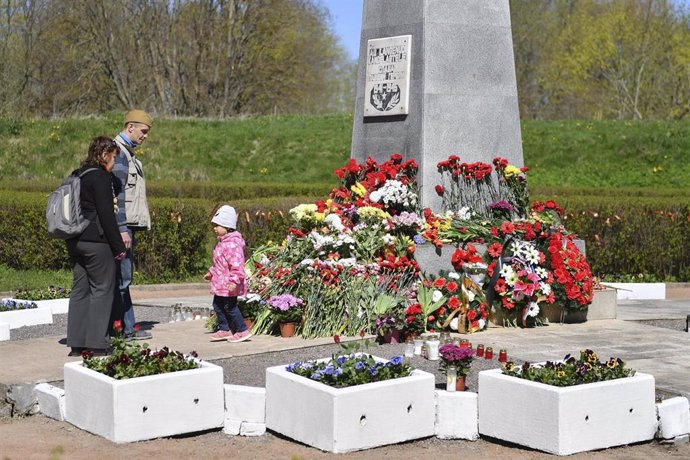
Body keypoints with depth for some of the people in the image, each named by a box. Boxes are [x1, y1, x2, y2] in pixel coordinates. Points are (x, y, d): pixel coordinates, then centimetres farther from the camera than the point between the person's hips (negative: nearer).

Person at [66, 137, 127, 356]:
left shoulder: (77, 175, 14)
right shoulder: (100, 177, -12)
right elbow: (106, 215, -15)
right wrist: (119, 246, -11)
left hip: (75, 241, 8)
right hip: (96, 241, -8)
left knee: (79, 289, 11)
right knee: (102, 289, -1)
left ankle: (76, 343, 12)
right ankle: (97, 344, -2)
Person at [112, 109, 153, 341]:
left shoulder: (128, 153, 20)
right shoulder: (118, 152, -12)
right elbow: (116, 194, -18)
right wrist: (122, 229, -22)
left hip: (128, 225, 11)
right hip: (122, 226, -11)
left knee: (124, 276, 12)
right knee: (121, 277, -9)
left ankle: (128, 328, 16)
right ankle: (123, 329, -8)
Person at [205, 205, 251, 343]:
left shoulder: (232, 244, -22)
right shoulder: (222, 242, 13)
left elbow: (237, 265, -29)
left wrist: (234, 281, -34)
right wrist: (211, 273, 34)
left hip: (229, 285, -11)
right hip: (220, 283, 11)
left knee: (229, 306, -4)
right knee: (217, 305, 15)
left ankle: (242, 330, 6)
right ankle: (224, 329, 26)